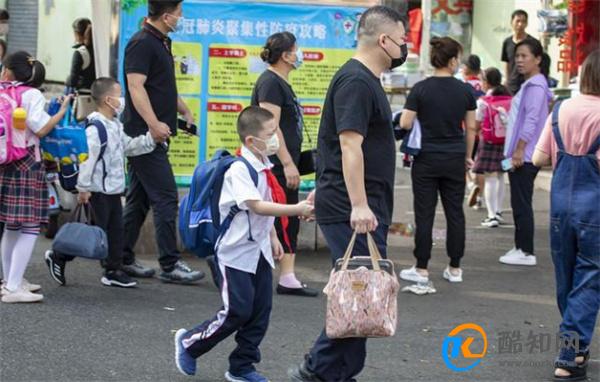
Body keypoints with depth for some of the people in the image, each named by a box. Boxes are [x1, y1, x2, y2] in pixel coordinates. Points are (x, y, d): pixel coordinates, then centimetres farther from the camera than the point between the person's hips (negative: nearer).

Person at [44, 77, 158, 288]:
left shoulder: (116, 125, 11)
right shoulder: (95, 127, -19)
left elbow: (129, 146, 19)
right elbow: (87, 157, -21)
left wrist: (150, 139, 7)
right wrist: (83, 187, -21)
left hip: (114, 188, 9)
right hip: (98, 190, -9)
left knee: (116, 229, 9)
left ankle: (113, 270, 16)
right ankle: (58, 256, 9)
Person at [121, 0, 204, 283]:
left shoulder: (162, 43, 17)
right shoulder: (142, 44, -14)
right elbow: (135, 86, -23)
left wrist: (185, 112, 29)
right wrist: (154, 124, -31)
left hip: (154, 136, 10)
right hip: (144, 135, -10)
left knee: (139, 199, 13)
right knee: (165, 198, -8)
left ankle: (123, 260, 19)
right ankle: (170, 265, -4)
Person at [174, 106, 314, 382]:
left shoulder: (264, 168, 8)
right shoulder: (239, 170, -20)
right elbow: (257, 206, -30)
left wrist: (273, 237, 22)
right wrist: (295, 210, -32)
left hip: (259, 251, 8)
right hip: (236, 253, -8)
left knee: (260, 311, 7)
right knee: (237, 312, -7)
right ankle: (189, 343, 14)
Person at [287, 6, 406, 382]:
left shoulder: (364, 80, 19)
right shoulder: (356, 82, -14)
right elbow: (350, 145, -22)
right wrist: (359, 205, -27)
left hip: (362, 209, 10)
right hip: (352, 211, -10)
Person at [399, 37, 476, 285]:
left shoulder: (420, 89, -8)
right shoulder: (465, 90, -1)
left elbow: (405, 124, -9)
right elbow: (471, 128, 3)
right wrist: (467, 156, 15)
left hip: (426, 159, -2)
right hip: (454, 159, 2)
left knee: (424, 214, 3)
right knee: (455, 213, 9)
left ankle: (421, 269, 7)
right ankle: (454, 268, 14)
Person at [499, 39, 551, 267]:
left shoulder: (535, 85, -13)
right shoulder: (530, 84, 17)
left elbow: (531, 121, -19)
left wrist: (519, 150, -20)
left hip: (525, 156, -10)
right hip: (521, 154, 10)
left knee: (522, 204, -6)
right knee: (519, 204, 13)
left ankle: (526, 252, -2)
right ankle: (521, 248, 19)